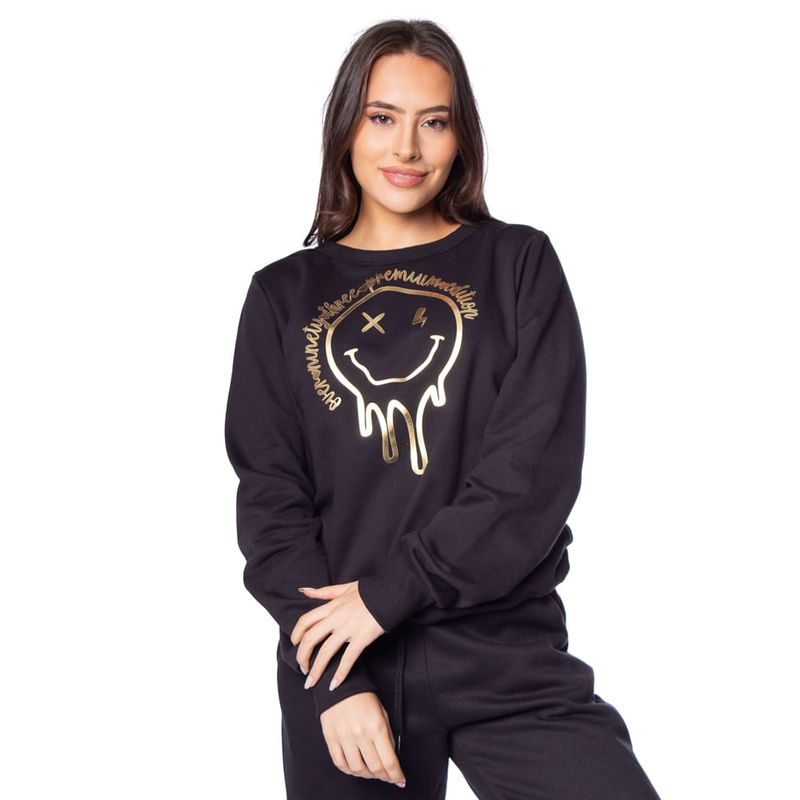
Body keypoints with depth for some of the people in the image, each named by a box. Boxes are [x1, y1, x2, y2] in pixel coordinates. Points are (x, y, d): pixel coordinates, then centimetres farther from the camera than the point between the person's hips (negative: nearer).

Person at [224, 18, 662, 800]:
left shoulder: (518, 265, 3)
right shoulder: (284, 295, 7)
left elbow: (536, 474, -6)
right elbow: (270, 497, 2)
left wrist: (388, 592, -12)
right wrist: (339, 682, -9)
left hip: (505, 653, -1)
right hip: (336, 658, 2)